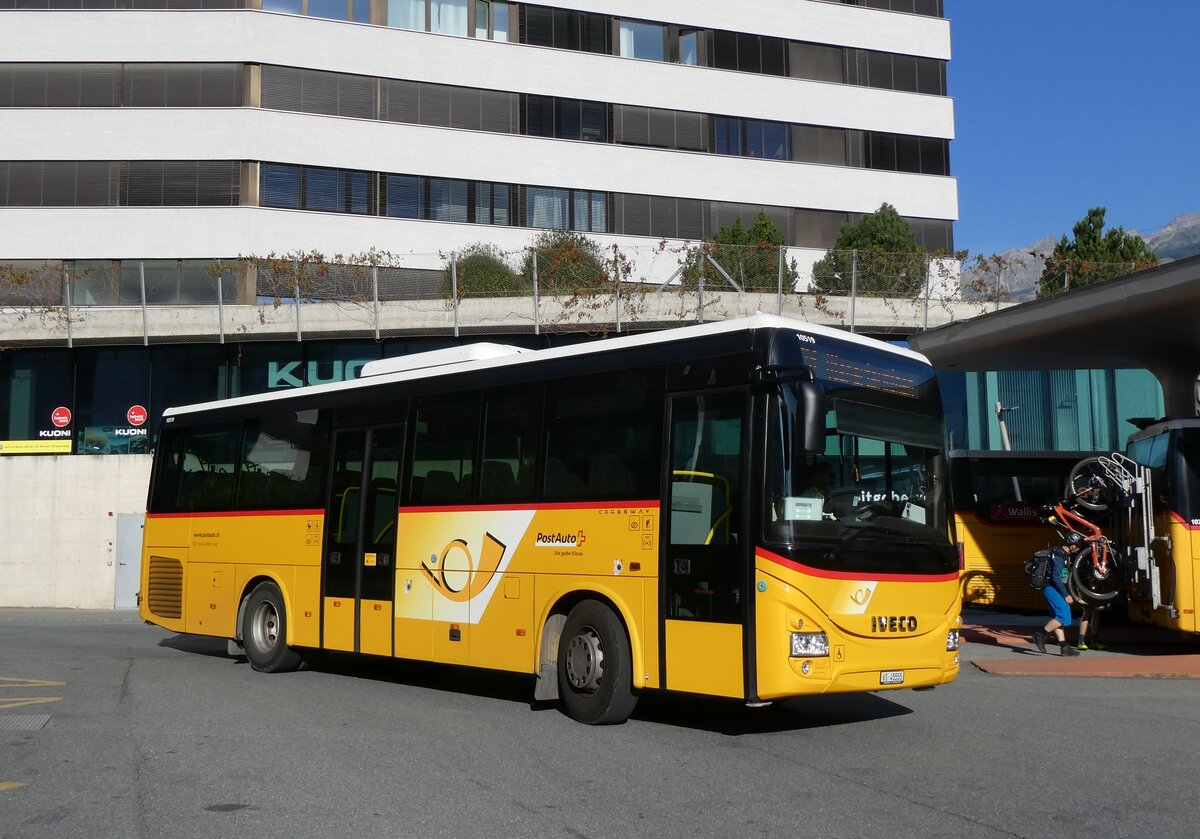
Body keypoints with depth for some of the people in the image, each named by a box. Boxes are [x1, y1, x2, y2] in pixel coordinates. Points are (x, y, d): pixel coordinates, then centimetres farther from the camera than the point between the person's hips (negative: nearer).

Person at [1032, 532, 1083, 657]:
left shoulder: (1064, 554, 13)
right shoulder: (1059, 555, -17)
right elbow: (1056, 577, -22)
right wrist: (1066, 595, -20)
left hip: (1055, 590, 10)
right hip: (1052, 589, -10)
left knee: (1058, 617, 9)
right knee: (1064, 617, -14)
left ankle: (1064, 646, 11)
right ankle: (1041, 634, -7)